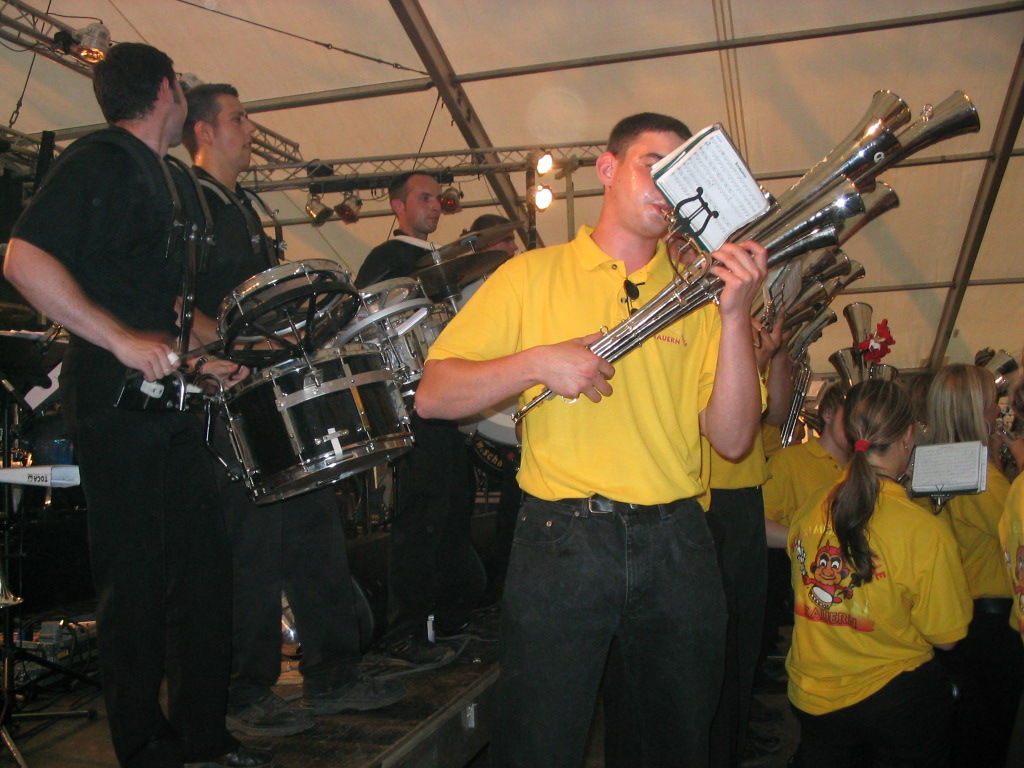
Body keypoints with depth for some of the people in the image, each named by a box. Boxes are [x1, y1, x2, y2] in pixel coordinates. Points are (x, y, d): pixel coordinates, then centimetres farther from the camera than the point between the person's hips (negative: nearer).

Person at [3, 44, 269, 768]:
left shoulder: (162, 181, 20)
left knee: (206, 563, 9)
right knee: (137, 577, 0)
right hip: (116, 403, -8)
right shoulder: (98, 160, -6)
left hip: (170, 401, 9)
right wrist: (122, 341, -24)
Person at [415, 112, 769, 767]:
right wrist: (537, 361, -15)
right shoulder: (532, 276, 4)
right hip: (562, 542, -2)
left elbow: (732, 439, -1)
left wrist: (736, 314, -11)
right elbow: (432, 396, -2)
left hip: (678, 547, 3)